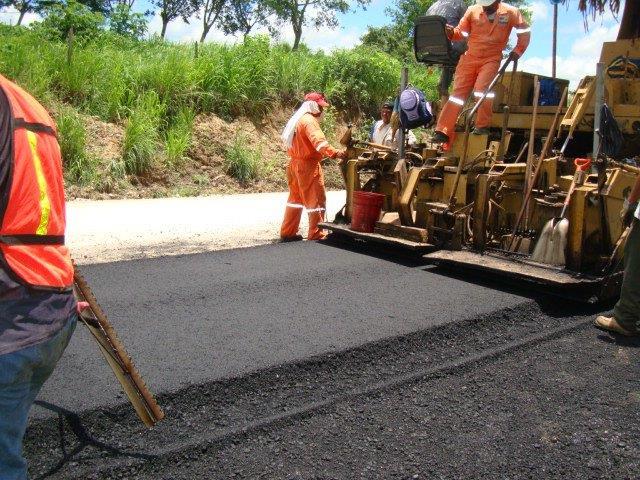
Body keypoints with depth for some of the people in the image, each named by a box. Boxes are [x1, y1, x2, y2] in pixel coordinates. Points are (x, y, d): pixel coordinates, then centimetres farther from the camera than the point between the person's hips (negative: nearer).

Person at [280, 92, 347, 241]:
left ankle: (287, 233, 22)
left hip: (295, 164, 10)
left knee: (295, 198, 17)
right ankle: (316, 236, -6)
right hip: (308, 165, -10)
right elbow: (319, 142, -31)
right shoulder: (309, 121, -16)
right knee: (317, 200, -6)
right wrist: (335, 153, -41)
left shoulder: (297, 119, 15)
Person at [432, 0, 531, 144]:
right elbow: (461, 32, 4)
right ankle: (443, 132, -5)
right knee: (458, 92, -3)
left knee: (482, 88, -25)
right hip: (470, 57, 2)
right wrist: (451, 32, -17)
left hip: (491, 59, -2)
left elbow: (524, 31, 10)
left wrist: (518, 51, 7)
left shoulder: (510, 12, -3)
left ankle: (482, 126, -10)